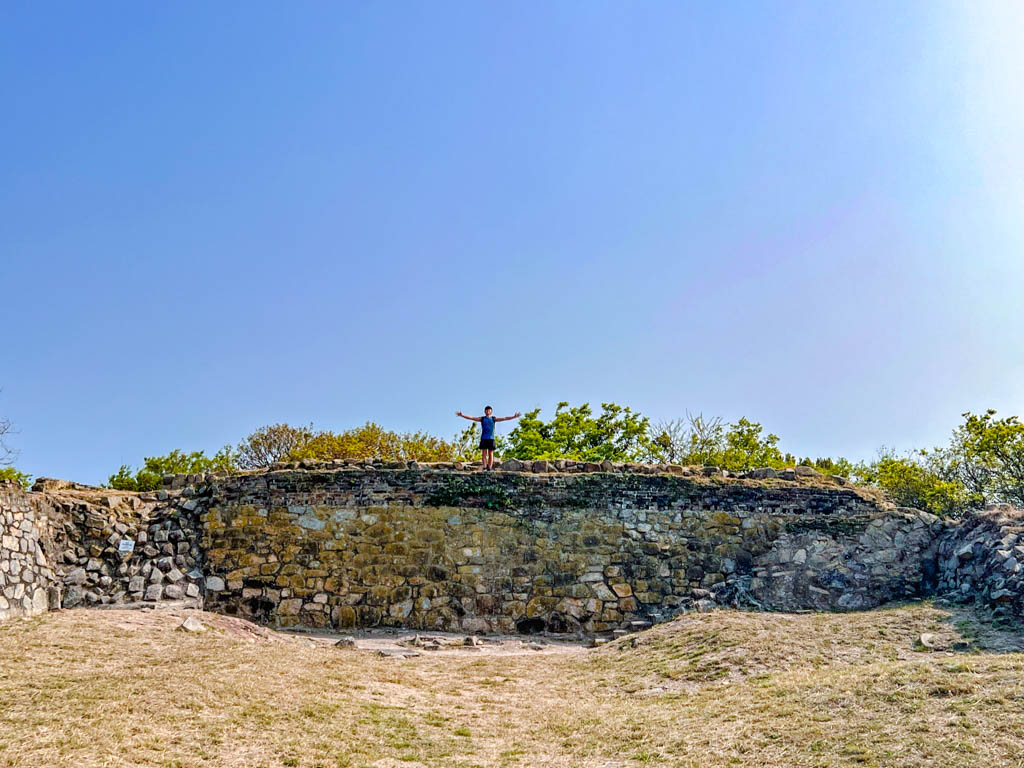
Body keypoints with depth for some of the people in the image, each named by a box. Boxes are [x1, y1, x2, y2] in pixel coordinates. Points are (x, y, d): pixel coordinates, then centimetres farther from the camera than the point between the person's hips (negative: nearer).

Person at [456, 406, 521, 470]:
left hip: (491, 438, 0)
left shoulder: (494, 419, 8)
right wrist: (462, 415, -8)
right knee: (483, 454, -4)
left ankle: (489, 468, 0)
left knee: (490, 454, -1)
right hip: (483, 438, 0)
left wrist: (514, 417, -4)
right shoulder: (482, 418, 8)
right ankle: (485, 467, -5)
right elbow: (471, 418, 2)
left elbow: (504, 418, 4)